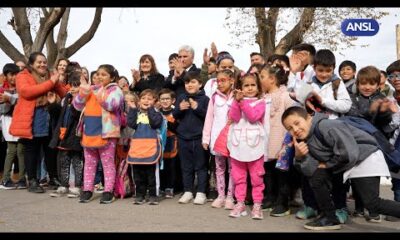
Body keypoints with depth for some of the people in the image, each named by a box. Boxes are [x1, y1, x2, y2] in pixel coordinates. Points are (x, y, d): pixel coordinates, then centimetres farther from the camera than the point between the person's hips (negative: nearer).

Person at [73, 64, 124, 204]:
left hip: (106, 132, -6)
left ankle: (108, 191, 5)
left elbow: (112, 105, -19)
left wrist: (99, 96, -30)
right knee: (89, 163, 11)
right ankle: (87, 190, 19)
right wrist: (82, 93, -6)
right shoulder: (91, 89, 14)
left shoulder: (115, 90, -1)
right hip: (89, 131, 6)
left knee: (108, 163, 1)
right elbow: (77, 106, 12)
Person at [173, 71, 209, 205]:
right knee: (186, 166, 12)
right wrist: (179, 109, -9)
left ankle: (201, 193, 12)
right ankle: (187, 192, 22)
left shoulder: (205, 99, -4)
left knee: (200, 166, 5)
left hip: (199, 137, -4)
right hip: (183, 137, 4)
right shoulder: (181, 98, 8)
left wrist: (197, 108, -19)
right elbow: (174, 116, 11)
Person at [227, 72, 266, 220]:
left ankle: (257, 205, 9)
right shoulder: (237, 102, 11)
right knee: (238, 176, 7)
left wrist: (243, 102, -18)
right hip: (238, 143, 3)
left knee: (256, 177, 2)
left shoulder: (260, 103, 3)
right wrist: (237, 101, -15)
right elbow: (234, 118, -6)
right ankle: (240, 203, 15)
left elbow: (253, 117, -14)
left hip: (254, 144, -2)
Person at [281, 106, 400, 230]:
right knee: (316, 176, -6)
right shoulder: (304, 139, -2)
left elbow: (350, 155, -31)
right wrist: (299, 156, -30)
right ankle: (330, 219, 8)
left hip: (366, 158, -8)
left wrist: (326, 165, -15)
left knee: (372, 204, -13)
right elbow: (310, 170, -11)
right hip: (347, 165, 8)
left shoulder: (326, 127, -26)